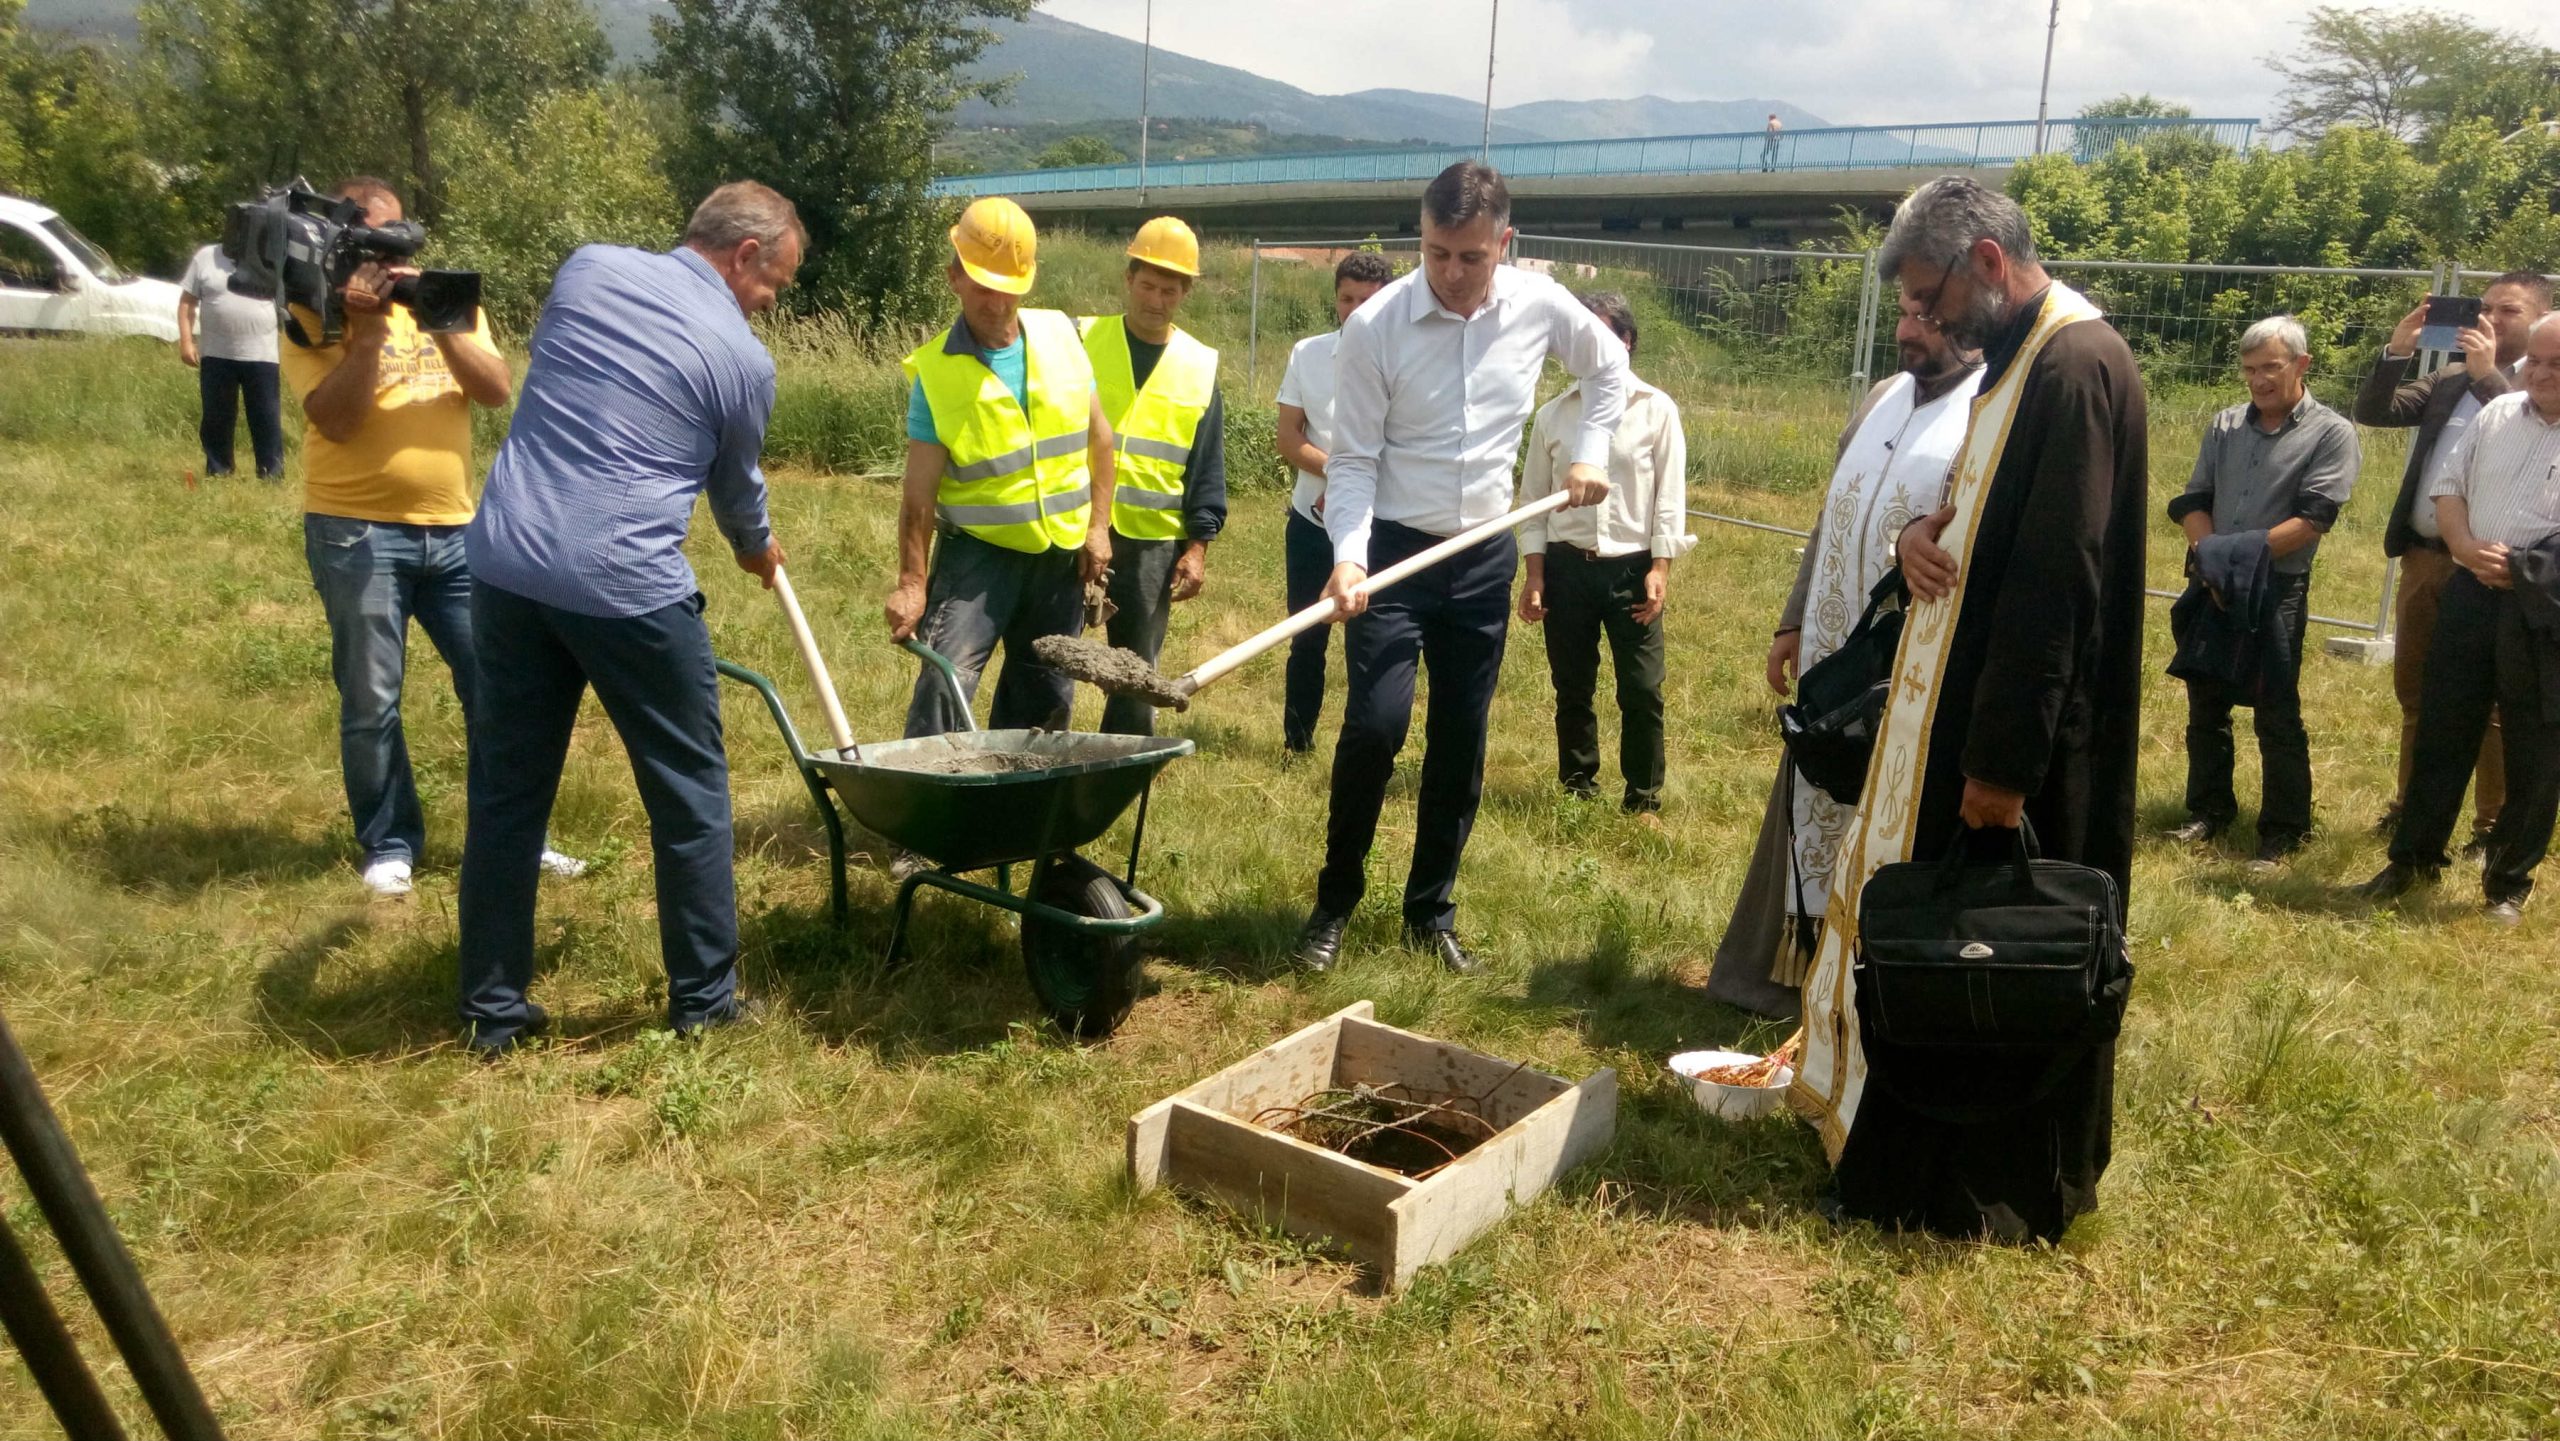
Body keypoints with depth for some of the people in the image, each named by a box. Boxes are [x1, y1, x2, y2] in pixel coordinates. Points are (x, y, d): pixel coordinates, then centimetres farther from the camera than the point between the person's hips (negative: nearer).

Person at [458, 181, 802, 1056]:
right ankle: (703, 1000, 19)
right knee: (690, 796, 10)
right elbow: (736, 488, 15)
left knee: (506, 793, 13)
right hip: (626, 587, -5)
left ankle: (493, 1009, 21)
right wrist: (758, 550, 37)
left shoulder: (588, 268, 10)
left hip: (508, 566, 6)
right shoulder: (741, 356, -1)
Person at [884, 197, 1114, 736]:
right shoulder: (936, 371, -11)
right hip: (977, 551, -4)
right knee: (946, 677, -20)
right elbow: (920, 492, -12)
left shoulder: (1062, 337, 0)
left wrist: (1098, 526, 3)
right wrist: (912, 582, -16)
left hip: (1062, 553, 4)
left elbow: (1098, 436, 9)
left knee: (1045, 696, 11)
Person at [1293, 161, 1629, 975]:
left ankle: (1430, 913, 22)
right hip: (1394, 549, -3)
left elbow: (1609, 367, 17)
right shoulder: (1374, 327, -14)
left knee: (1462, 744, 8)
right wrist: (1348, 556, -25)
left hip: (1485, 556, 4)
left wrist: (1590, 454, 6)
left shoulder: (1541, 306, -5)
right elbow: (1353, 460, -12)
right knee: (1375, 724, -14)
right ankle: (1335, 901, 7)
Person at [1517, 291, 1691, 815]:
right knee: (1572, 688, 11)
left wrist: (1660, 568, -7)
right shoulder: (1553, 414, 3)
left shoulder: (1657, 410, -1)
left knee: (1642, 690, 0)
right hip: (1567, 566, 2)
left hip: (1631, 567, -2)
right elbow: (1534, 497, 5)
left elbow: (1670, 495, -1)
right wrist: (1533, 574, 0)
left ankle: (1643, 800, 13)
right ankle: (1577, 789, 26)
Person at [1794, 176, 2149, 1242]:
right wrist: (1924, 534, -3)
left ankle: (1994, 1190, 18)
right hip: (1961, 703, 10)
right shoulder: (2019, 358, 12)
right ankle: (1893, 1120, 33)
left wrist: (2001, 762, -23)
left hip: (2017, 734, -10)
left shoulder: (2076, 367, -19)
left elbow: (2057, 583, -24)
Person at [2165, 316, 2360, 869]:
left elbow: (2313, 518, -12)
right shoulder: (2225, 425, 10)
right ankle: (2209, 809, 27)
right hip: (2209, 584, 5)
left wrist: (2243, 551, -19)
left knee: (2277, 716, -1)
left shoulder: (2331, 433, -3)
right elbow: (2193, 501, 6)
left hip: (2276, 590, -5)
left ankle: (2284, 830, 10)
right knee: (2205, 704, 12)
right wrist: (2210, 555, -11)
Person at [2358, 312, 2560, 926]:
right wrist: (2465, 546, -6)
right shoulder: (2498, 413, 9)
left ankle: (2509, 882, 20)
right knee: (2441, 732, 10)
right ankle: (2413, 858, 22)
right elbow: (2449, 485, 11)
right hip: (2472, 593, 4)